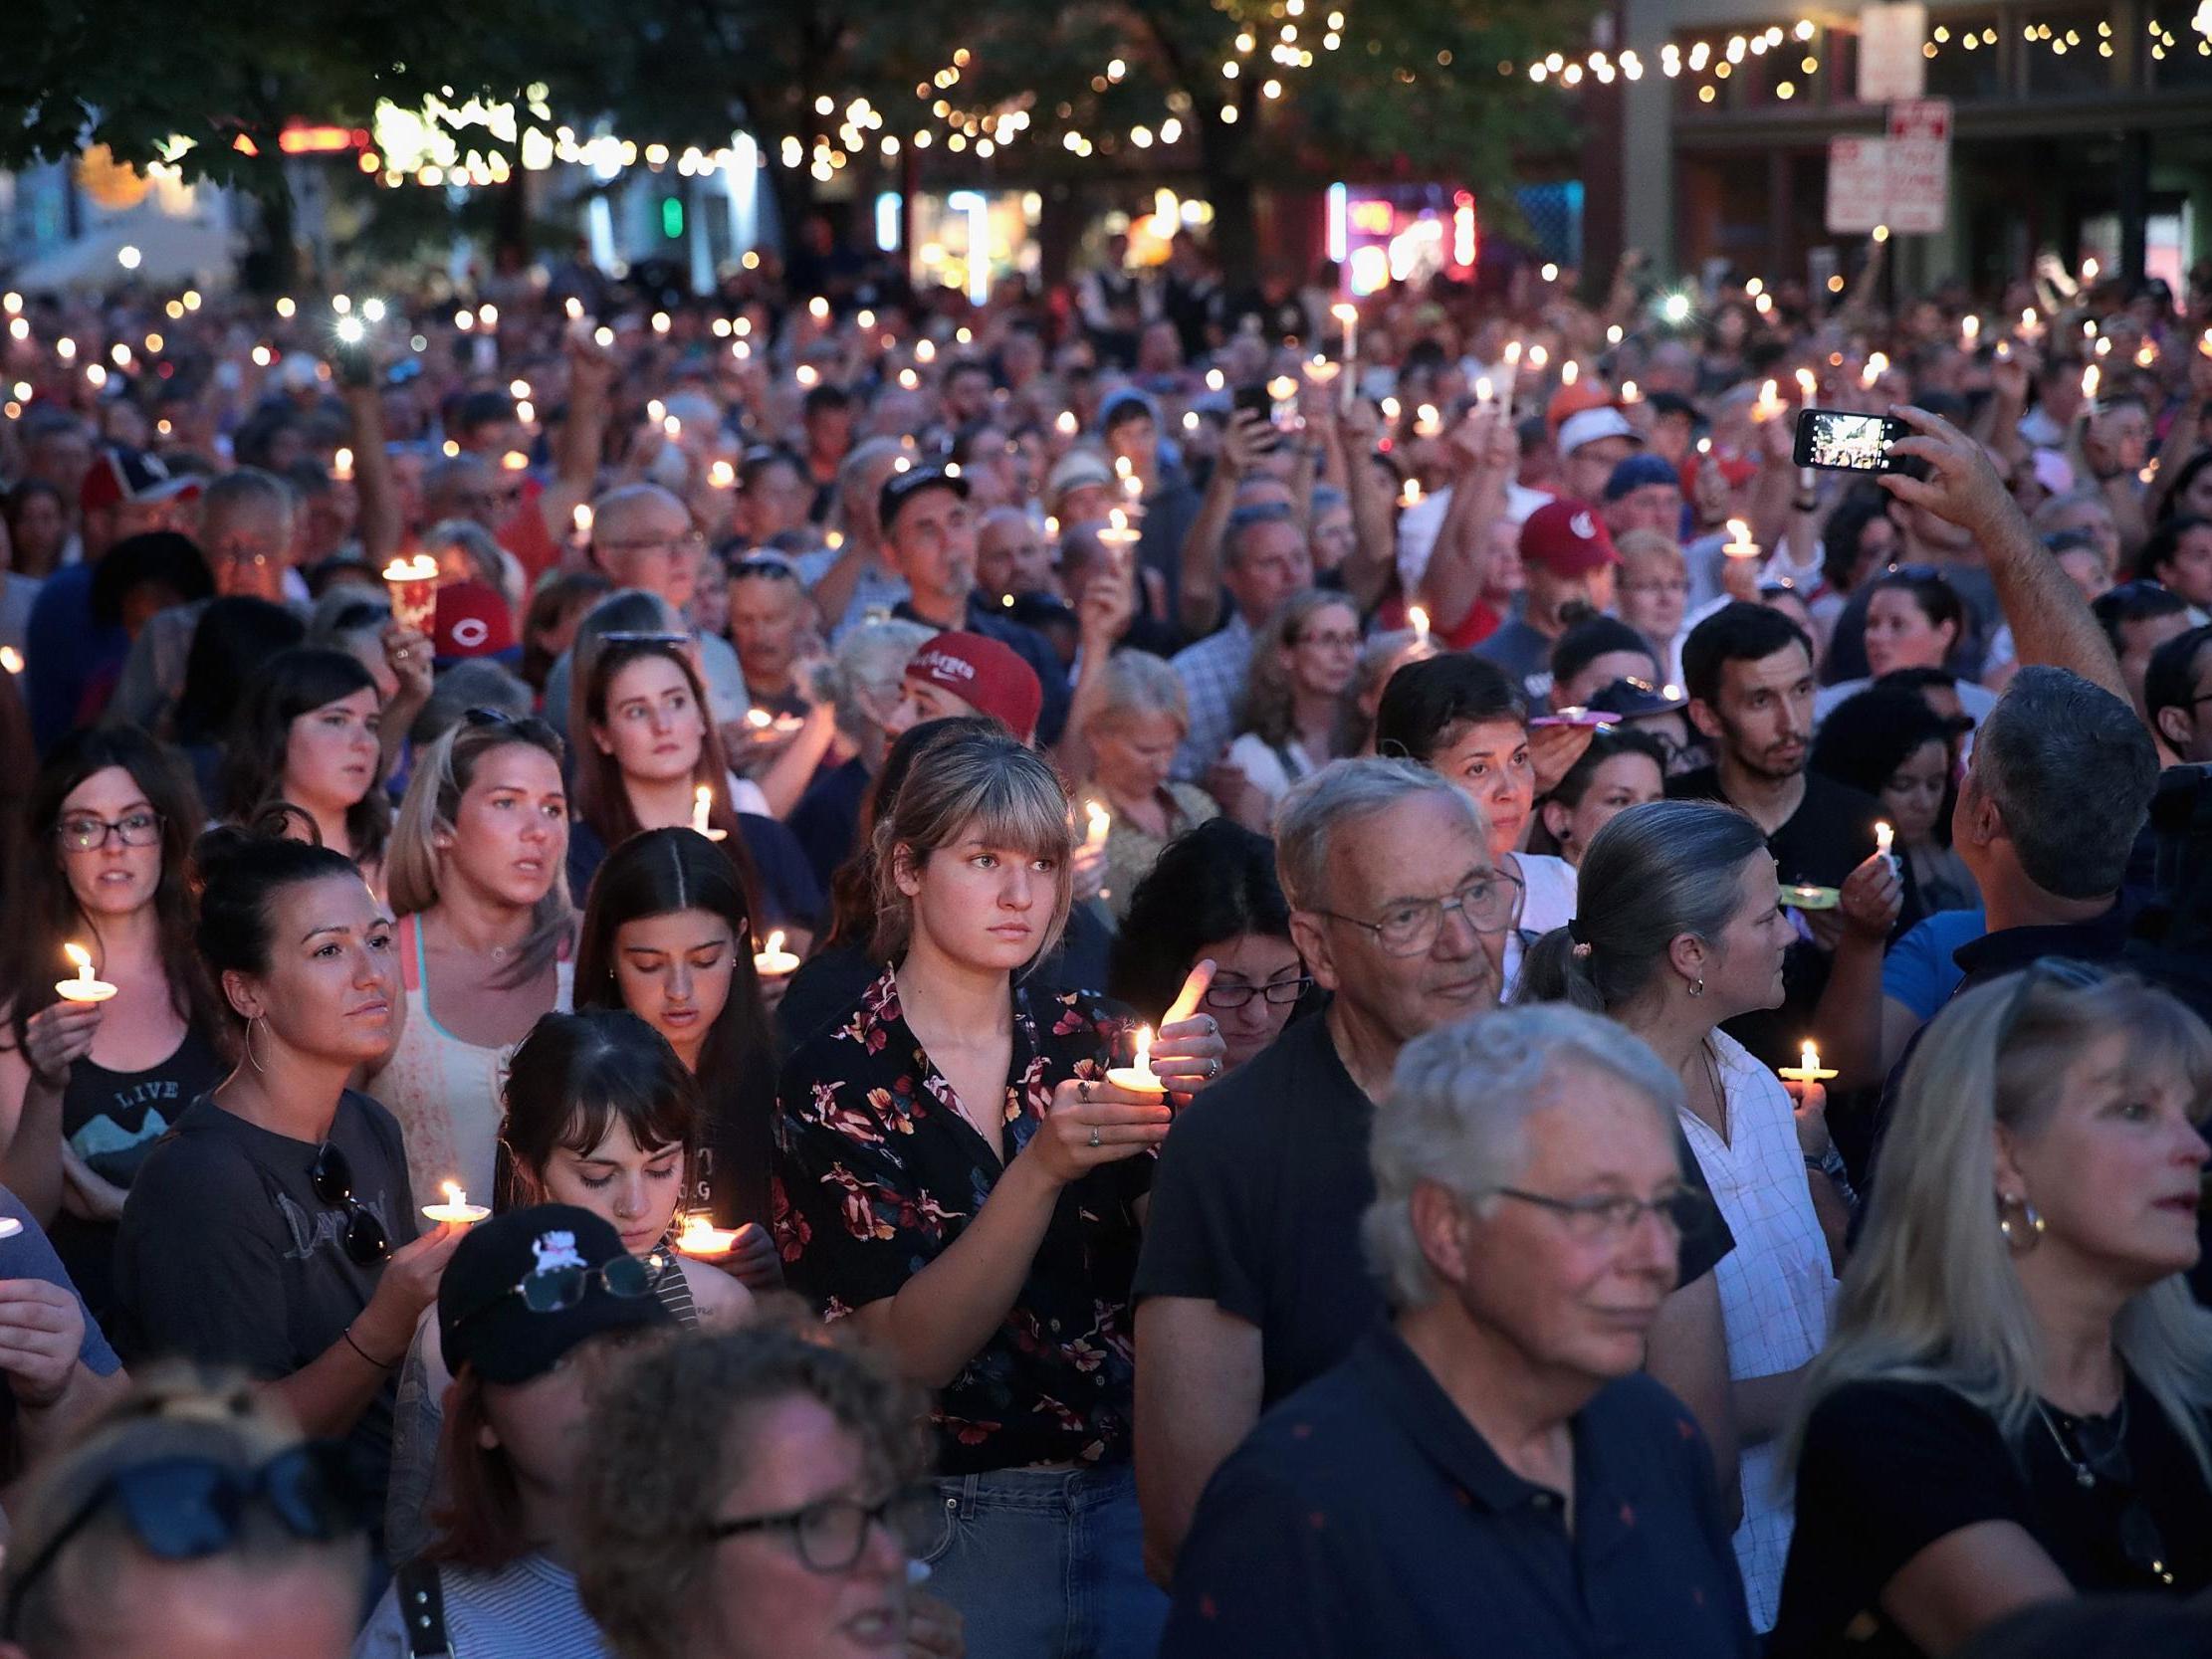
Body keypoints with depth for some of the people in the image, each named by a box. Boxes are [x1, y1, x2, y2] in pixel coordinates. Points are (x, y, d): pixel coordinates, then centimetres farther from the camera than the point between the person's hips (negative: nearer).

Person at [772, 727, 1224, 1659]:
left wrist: (1193, 1116, -20)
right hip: (952, 1516, -3)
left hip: (1131, 1499, 3)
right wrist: (1043, 1167, -26)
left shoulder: (1087, 1041, 4)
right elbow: (908, 1353, -16)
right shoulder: (835, 1085, -7)